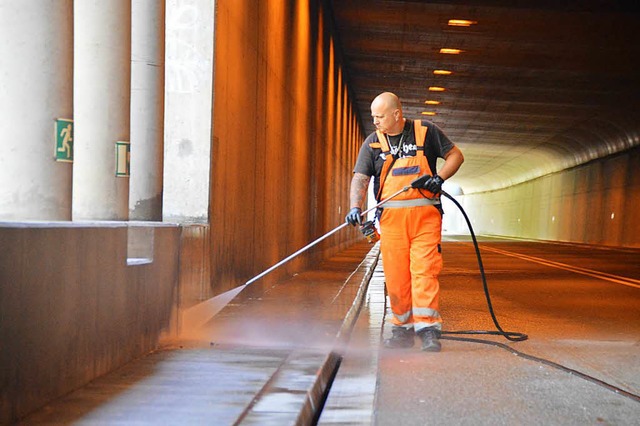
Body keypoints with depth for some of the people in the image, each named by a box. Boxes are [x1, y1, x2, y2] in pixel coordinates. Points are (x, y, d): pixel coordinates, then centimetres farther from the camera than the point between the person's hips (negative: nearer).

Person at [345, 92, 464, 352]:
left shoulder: (425, 132, 4)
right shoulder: (372, 143, 8)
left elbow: (455, 155, 10)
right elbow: (360, 178, 0)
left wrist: (439, 178, -7)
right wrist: (355, 207, -16)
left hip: (425, 215, -2)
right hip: (391, 217, 2)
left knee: (424, 271, -11)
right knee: (396, 275, 2)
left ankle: (428, 330, -12)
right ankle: (403, 329, 14)